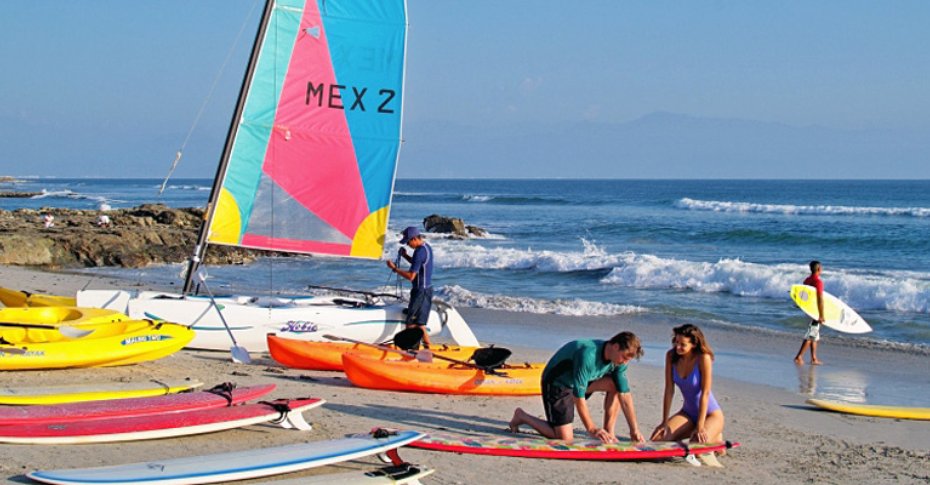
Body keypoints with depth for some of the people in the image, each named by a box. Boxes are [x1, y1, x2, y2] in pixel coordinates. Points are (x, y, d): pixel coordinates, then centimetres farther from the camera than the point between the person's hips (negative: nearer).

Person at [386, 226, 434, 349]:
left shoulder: (420, 252, -22)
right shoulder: (427, 247, 9)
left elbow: (411, 276, -22)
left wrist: (394, 268, -14)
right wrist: (405, 256, 11)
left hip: (421, 291, -10)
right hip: (427, 289, 10)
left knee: (411, 324, -4)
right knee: (420, 324, 15)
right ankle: (427, 348, 17)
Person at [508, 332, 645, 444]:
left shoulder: (618, 360, -11)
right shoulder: (588, 355, -35)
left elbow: (625, 394, -7)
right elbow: (578, 397, -32)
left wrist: (634, 430, -10)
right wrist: (592, 429, -27)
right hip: (557, 383, -7)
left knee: (616, 384, -15)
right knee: (565, 438, -16)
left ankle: (608, 432, -4)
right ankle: (522, 417, 4)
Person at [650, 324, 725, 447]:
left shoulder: (704, 358, -22)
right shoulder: (671, 356, -8)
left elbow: (705, 393, -24)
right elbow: (669, 390, -7)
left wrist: (700, 427, -27)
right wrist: (664, 423, -10)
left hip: (711, 414, -5)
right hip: (688, 413, 5)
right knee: (657, 439, -14)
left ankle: (715, 438, 5)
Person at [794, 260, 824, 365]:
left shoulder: (807, 280, 8)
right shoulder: (818, 282, -17)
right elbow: (820, 299, -20)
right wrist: (821, 315, -19)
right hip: (815, 311, -8)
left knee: (815, 336, 16)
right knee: (810, 336, -5)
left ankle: (814, 358, 18)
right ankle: (799, 357, -8)